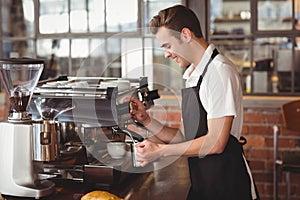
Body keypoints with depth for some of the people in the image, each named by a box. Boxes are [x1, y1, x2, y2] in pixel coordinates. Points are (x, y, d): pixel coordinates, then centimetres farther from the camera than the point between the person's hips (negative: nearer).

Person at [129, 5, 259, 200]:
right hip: (201, 184, 8)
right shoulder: (191, 75, 12)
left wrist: (161, 151, -13)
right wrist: (147, 121, 1)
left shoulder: (220, 71, -15)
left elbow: (215, 143, -19)